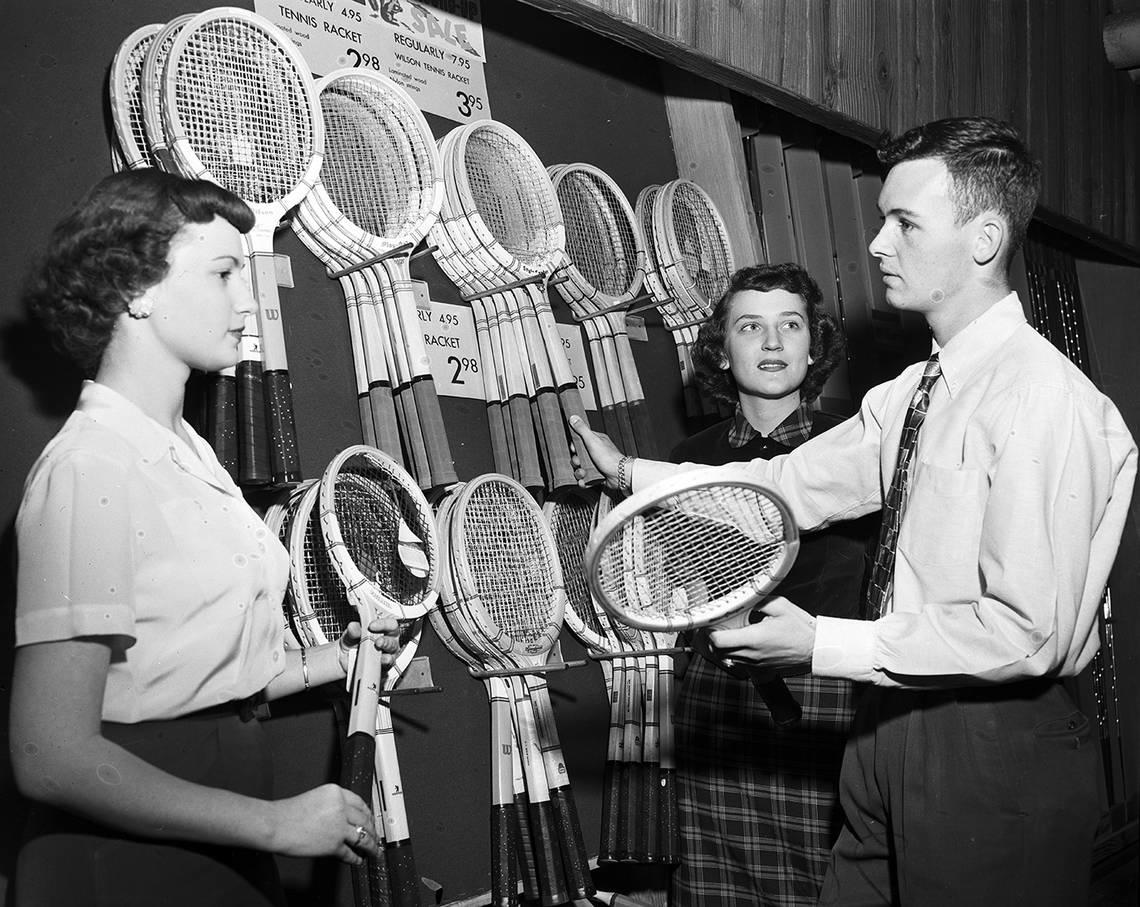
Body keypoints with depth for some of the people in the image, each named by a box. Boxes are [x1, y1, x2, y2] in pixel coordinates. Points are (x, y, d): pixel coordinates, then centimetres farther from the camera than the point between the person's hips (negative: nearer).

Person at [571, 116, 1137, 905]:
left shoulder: (1048, 402, -20)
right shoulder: (909, 395, 7)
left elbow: (1029, 632, -23)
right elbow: (791, 484, 8)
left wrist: (824, 644, -22)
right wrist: (632, 472, 2)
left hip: (996, 748, -7)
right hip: (895, 721, 7)